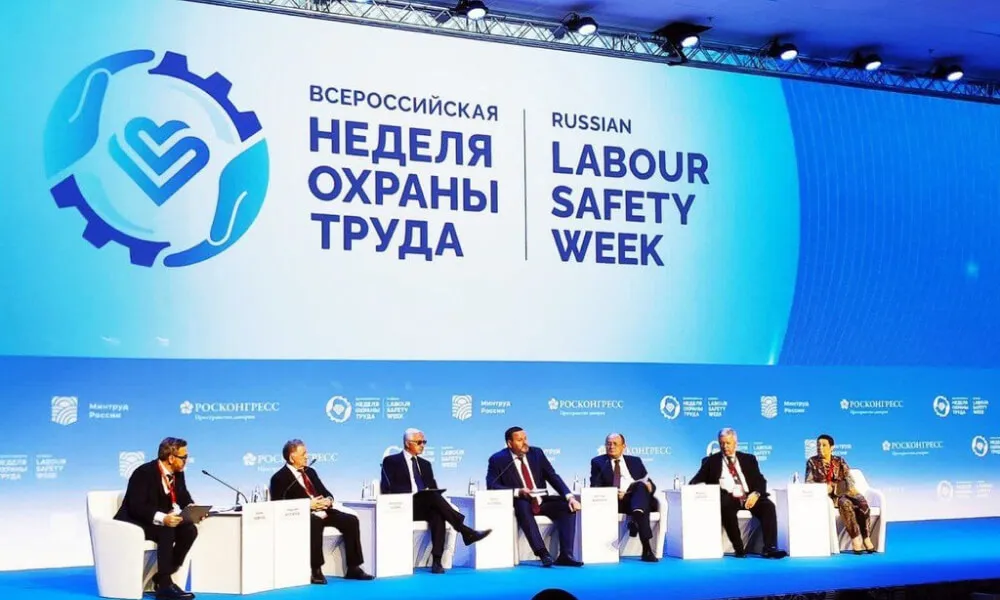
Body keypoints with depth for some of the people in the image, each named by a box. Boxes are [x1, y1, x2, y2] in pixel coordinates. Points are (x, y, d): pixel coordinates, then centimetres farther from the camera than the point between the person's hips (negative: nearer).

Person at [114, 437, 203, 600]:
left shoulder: (177, 473, 1)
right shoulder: (144, 473, -22)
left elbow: (184, 498, 10)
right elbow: (137, 507, -30)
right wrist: (162, 518, -44)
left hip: (161, 521, 8)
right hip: (133, 523, -8)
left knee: (189, 530, -17)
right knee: (167, 532, -33)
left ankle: (162, 576, -10)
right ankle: (164, 584, -29)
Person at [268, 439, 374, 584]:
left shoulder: (310, 472, 20)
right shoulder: (280, 478, -3)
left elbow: (325, 492, 22)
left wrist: (329, 500, -4)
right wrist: (307, 505, -18)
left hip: (322, 511, 7)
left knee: (351, 520, -13)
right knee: (315, 523, -40)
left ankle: (353, 568, -9)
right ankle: (316, 571, -34)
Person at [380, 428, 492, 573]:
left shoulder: (425, 464, 22)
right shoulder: (391, 461, 6)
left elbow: (433, 488, 15)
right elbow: (389, 488, -7)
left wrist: (431, 492, -11)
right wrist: (413, 493, -20)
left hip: (425, 507, 4)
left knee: (437, 515, -33)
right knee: (433, 496, -32)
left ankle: (436, 561, -39)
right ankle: (466, 532, -34)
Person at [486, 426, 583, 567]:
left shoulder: (536, 453, 6)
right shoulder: (497, 460, -4)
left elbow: (553, 476, 2)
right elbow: (491, 486, -13)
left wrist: (569, 496, -13)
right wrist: (517, 492, -26)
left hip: (541, 501, 4)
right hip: (519, 504, -4)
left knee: (567, 507, -19)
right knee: (522, 506, -38)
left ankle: (565, 555, -25)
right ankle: (543, 553, -42)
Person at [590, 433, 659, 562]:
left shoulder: (635, 461, 24)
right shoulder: (598, 462, 17)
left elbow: (650, 485, 18)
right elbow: (595, 488, 4)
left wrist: (649, 486, -9)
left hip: (638, 498, 2)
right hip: (613, 501, -2)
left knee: (641, 486, -34)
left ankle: (636, 519, -59)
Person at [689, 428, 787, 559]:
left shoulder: (748, 459, 19)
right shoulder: (711, 461, 15)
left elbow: (760, 480, 12)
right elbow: (695, 482, 9)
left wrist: (756, 493, -11)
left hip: (749, 498, 2)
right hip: (727, 499, -2)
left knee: (768, 506, -26)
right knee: (726, 507, -37)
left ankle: (769, 548, -32)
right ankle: (738, 548, -33)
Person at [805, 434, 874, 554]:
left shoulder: (840, 461, 16)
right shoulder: (812, 462, 9)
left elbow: (848, 477, 5)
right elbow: (809, 482, 0)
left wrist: (851, 487, -18)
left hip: (843, 492, 3)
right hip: (826, 495, -3)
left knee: (862, 502, -28)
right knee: (845, 503, -36)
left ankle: (865, 538, -28)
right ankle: (855, 539, -38)